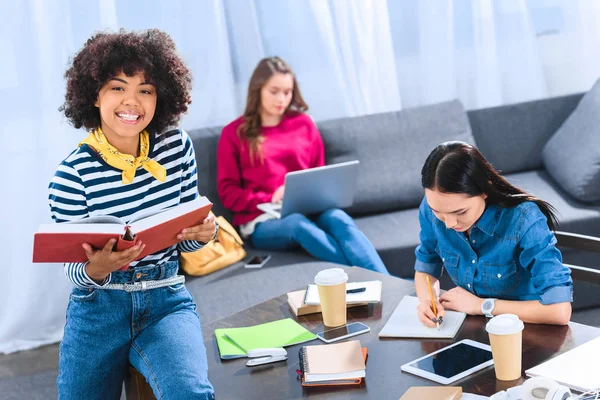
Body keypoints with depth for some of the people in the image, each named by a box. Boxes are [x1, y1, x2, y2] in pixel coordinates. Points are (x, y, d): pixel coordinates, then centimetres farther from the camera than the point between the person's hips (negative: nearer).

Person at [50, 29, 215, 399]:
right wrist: (95, 271, -27)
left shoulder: (177, 147, -1)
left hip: (167, 302, 0)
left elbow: (185, 240, 7)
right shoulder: (73, 173, -10)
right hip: (98, 308, 0)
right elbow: (75, 269, -4)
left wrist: (204, 232, -16)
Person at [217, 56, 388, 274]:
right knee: (300, 224, -39)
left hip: (309, 211, 3)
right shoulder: (234, 133, 6)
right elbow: (228, 192, 3)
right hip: (262, 221, -2)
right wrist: (269, 199, -13)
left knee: (338, 218, -34)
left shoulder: (304, 124, 15)